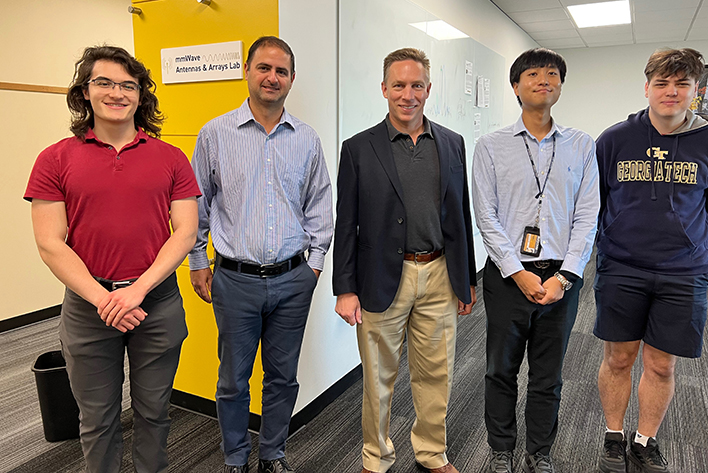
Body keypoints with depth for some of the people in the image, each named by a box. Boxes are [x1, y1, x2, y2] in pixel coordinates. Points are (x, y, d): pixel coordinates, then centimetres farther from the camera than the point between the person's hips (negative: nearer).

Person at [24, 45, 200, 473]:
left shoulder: (170, 158, 1)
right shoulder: (56, 160, 0)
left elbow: (185, 232, -5)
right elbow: (50, 244, -5)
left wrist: (138, 289, -14)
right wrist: (102, 298, -15)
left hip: (158, 302, 1)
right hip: (87, 305, 0)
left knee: (153, 410, 16)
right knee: (97, 418, 16)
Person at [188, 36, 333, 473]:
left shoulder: (307, 140, 4)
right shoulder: (215, 134, -1)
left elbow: (319, 207, 10)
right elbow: (197, 205, 5)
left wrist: (315, 262, 6)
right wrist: (198, 262, 5)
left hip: (293, 280, 2)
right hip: (236, 279, -1)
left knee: (283, 376, 14)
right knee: (234, 380, 11)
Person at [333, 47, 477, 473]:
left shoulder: (452, 144, 7)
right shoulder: (359, 149, -2)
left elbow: (462, 215, 10)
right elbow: (346, 226, -3)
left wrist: (468, 279, 11)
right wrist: (345, 290, -6)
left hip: (439, 277, 3)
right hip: (382, 279, -2)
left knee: (436, 374, 14)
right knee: (379, 377, 11)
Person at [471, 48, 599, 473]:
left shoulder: (582, 146, 5)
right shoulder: (492, 146, 0)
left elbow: (587, 217, 1)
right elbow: (486, 217, -5)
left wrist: (564, 277, -10)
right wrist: (518, 272, -12)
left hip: (561, 278, 2)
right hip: (507, 275, -1)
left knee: (549, 376, 14)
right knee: (501, 371, 11)